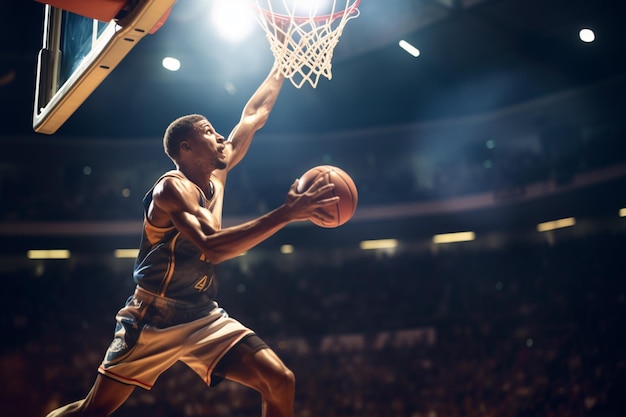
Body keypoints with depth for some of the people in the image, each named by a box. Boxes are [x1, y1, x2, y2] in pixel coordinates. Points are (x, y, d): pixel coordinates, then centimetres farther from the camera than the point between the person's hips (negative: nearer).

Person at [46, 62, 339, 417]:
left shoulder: (216, 177, 7)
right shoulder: (172, 188, -16)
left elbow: (253, 116, 18)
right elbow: (212, 248, -33)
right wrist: (286, 214, -37)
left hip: (204, 316, 7)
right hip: (154, 318, -6)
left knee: (280, 382, -10)